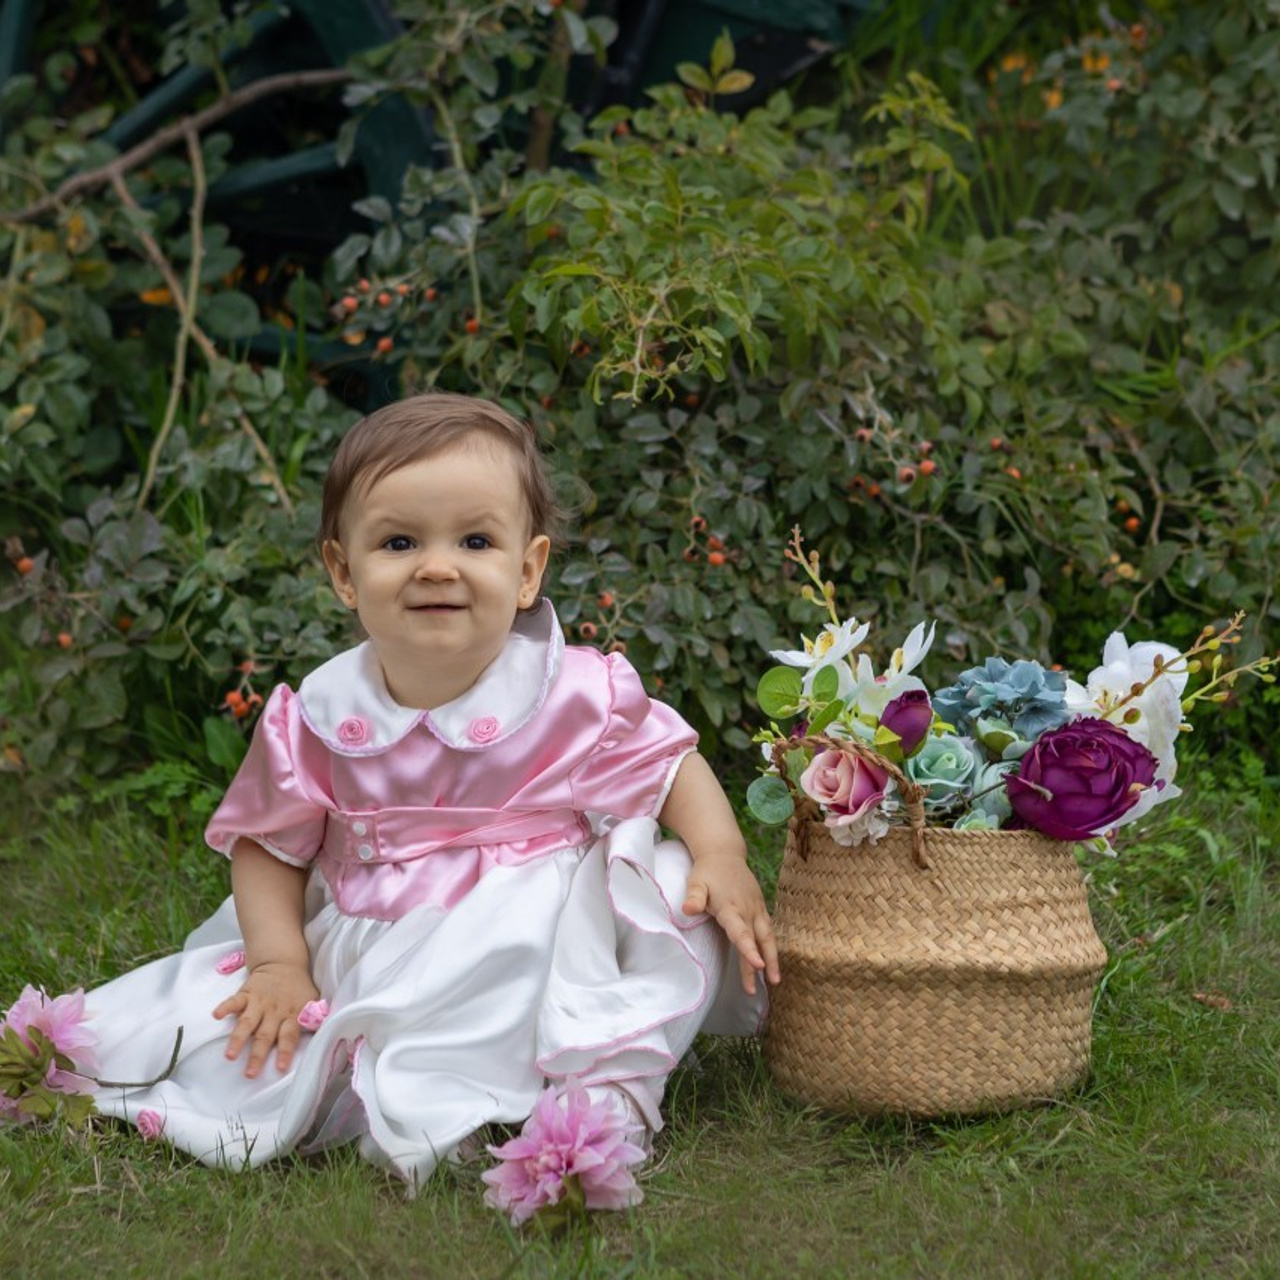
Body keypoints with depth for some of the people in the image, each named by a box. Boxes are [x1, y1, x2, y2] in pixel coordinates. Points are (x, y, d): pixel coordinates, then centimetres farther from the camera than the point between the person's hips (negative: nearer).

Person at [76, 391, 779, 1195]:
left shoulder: (579, 697, -10)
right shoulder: (319, 720, -5)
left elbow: (672, 764, 3)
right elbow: (269, 844, 5)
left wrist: (721, 858, -14)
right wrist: (278, 963, -8)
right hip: (363, 960, 2)